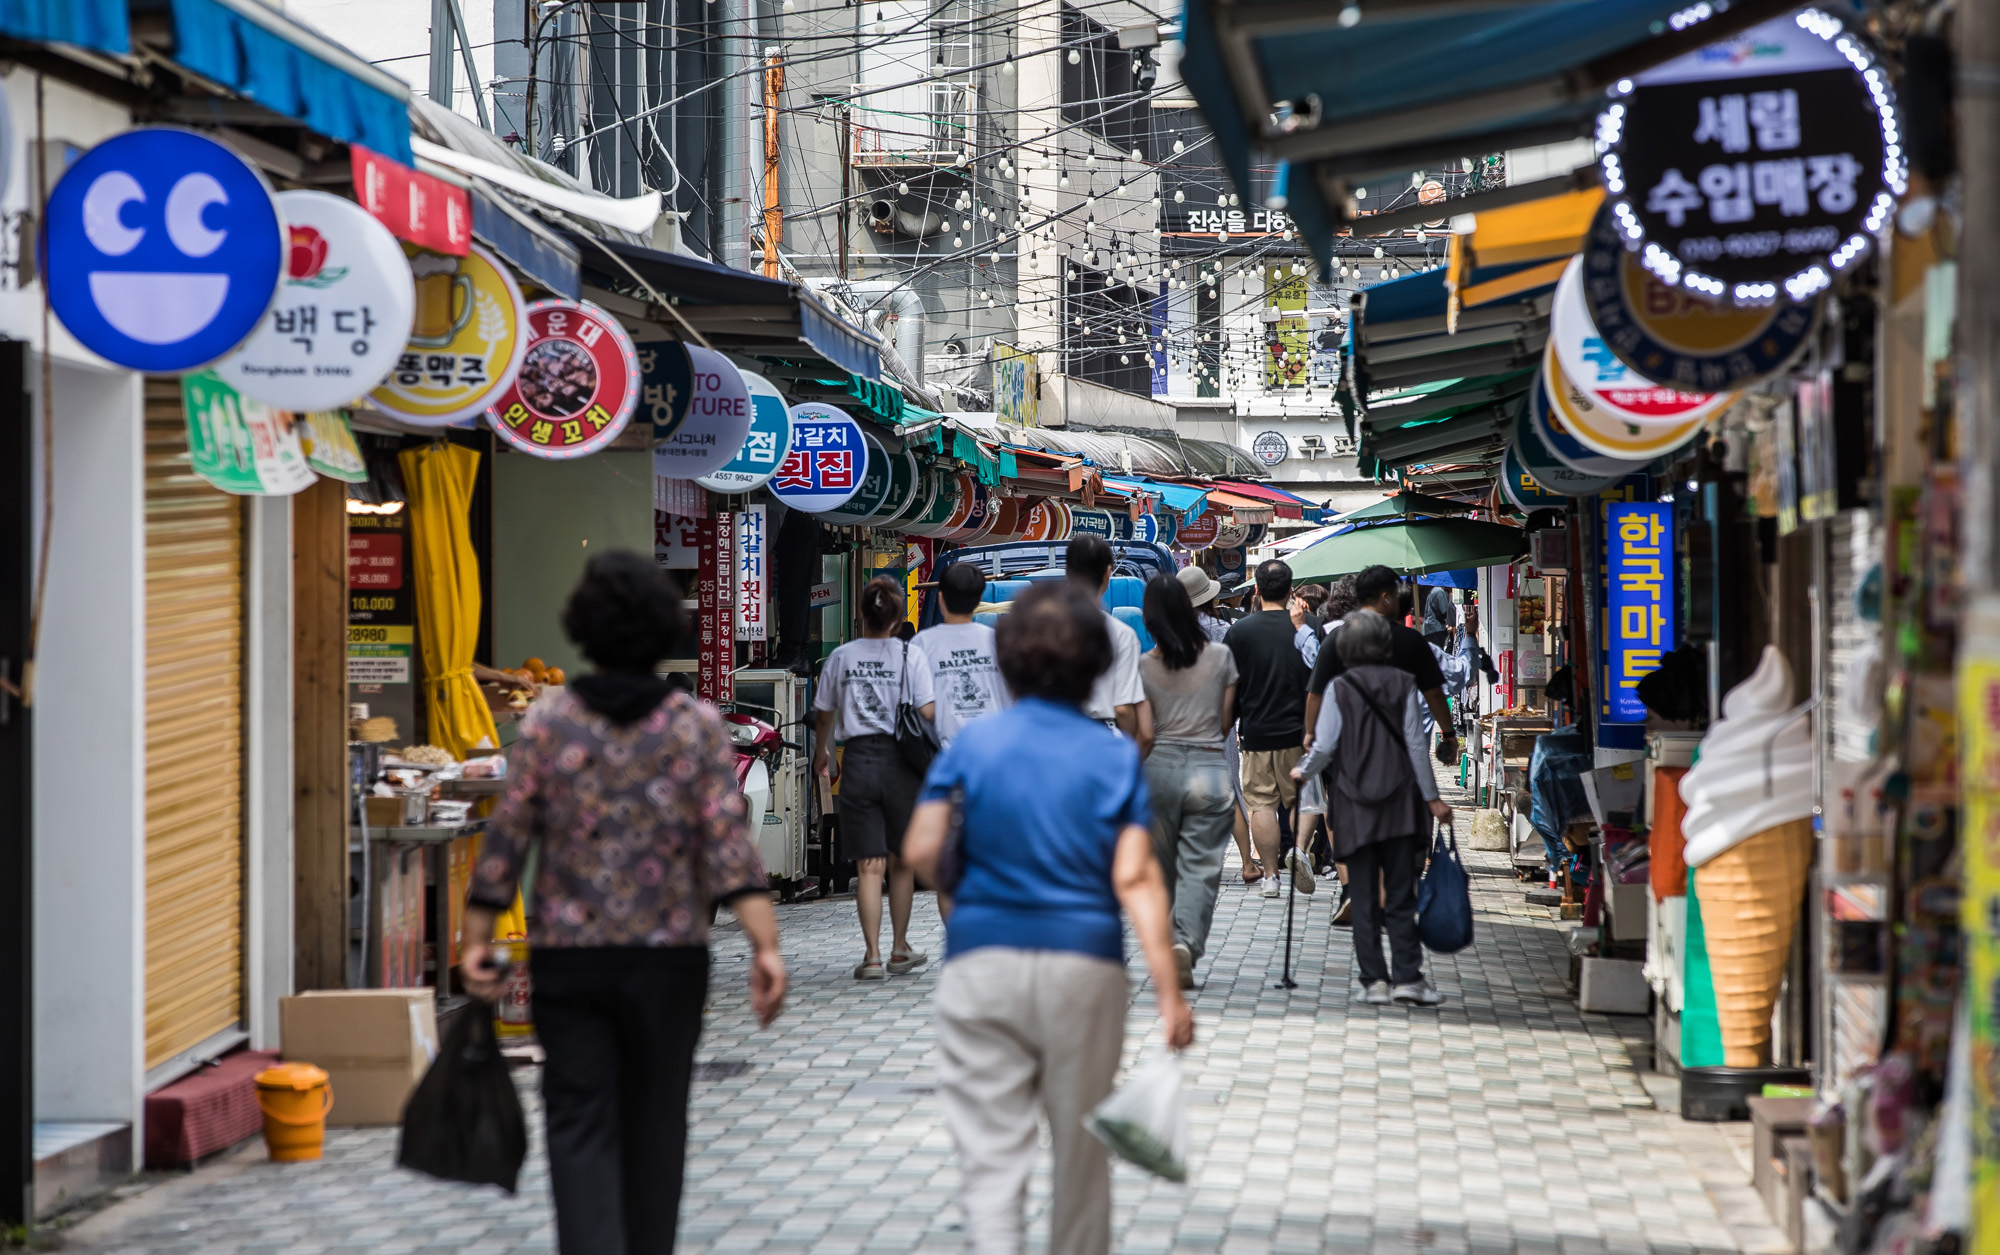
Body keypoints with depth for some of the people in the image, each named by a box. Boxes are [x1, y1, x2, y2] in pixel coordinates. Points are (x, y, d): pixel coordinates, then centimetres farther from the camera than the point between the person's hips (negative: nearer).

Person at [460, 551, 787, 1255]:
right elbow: (730, 845, -11)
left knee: (580, 1126, 0)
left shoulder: (547, 727, -1)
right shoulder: (699, 727, -2)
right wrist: (766, 947, -13)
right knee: (655, 1124, 15)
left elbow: (504, 842, -2)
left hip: (568, 959, 0)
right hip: (670, 959, 1)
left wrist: (476, 941, 6)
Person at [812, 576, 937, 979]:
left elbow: (823, 715, 14)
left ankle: (872, 956, -6)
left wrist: (820, 753, 32)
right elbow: (928, 713, -9)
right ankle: (900, 950, 20)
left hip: (858, 760, 1)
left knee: (869, 866, 1)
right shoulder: (909, 655, -2)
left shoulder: (841, 657, 4)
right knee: (901, 862, 13)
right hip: (900, 761, -1)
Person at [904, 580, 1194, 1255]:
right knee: (1081, 1146, 15)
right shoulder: (1116, 755, -3)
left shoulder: (971, 745, -1)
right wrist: (1169, 992, -11)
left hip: (984, 960, 0)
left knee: (990, 1148, -1)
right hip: (1085, 964, 0)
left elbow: (921, 854, -6)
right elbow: (1136, 878, -10)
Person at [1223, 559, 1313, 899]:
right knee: (1301, 799, 14)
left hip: (1256, 731, -1)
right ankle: (1298, 849, -11)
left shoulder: (1240, 630, -5)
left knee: (1262, 804, 5)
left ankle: (1271, 875, 4)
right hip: (1298, 731, 1)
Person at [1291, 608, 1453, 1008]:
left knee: (1364, 898, 6)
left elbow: (1325, 747, -4)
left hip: (1355, 805, -1)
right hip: (1400, 802, 1)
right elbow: (1416, 744, -2)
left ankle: (1374, 980, 4)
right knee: (1401, 896, 5)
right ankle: (1406, 976, -3)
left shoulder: (1340, 688, -4)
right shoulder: (1404, 684, -1)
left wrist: (1304, 770, 16)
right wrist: (1431, 798, 4)